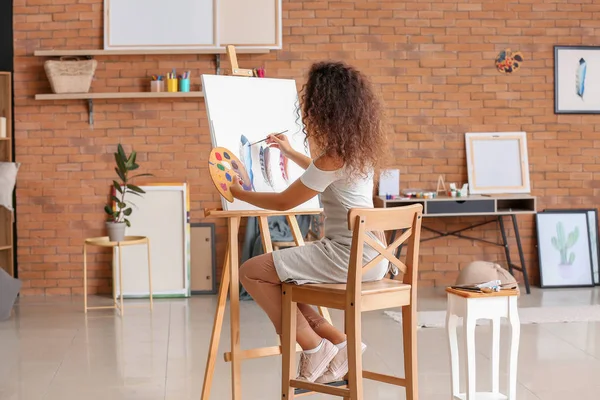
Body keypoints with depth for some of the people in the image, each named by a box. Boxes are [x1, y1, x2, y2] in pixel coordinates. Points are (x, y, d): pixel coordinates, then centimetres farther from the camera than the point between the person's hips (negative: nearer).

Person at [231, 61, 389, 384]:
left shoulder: (333, 158, -19)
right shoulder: (358, 147, 8)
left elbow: (283, 202, -9)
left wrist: (238, 193, 5)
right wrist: (290, 153, 39)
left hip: (348, 256, -9)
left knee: (251, 272, -3)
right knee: (275, 275, 20)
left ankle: (314, 347, 3)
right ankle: (337, 343, 11)